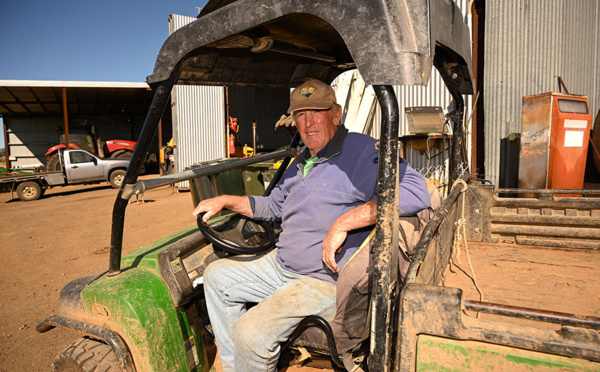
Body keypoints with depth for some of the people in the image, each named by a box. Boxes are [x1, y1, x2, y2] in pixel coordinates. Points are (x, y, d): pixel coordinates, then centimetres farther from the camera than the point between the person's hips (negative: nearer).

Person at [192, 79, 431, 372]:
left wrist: (343, 222, -32)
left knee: (250, 332, -24)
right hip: (281, 264, 9)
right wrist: (225, 201, 18)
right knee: (217, 275, 13)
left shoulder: (361, 150, -15)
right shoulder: (301, 163, 14)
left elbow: (416, 192, -30)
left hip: (326, 280, -9)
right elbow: (273, 206, 28)